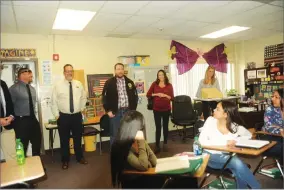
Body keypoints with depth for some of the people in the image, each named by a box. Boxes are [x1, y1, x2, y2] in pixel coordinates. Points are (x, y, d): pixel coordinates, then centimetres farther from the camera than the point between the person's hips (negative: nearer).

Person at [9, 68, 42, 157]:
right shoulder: (14, 88, -12)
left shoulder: (32, 88, 11)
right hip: (21, 121, -7)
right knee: (22, 145, 3)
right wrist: (13, 118, -10)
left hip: (33, 119, 7)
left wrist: (33, 116, 18)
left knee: (37, 142, 18)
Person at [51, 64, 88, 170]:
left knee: (78, 138, 15)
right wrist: (56, 115, -5)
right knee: (64, 140, 8)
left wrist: (81, 109, 8)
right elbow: (54, 102, -2)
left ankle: (80, 157, 33)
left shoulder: (79, 84, 4)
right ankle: (65, 160, 25)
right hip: (63, 116, -2)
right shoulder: (58, 85, -5)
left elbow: (83, 97, 15)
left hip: (77, 116, 2)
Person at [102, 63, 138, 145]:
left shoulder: (130, 82, 8)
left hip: (127, 111, 3)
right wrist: (108, 110, -7)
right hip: (115, 112, -3)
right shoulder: (109, 82, -2)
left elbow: (135, 96, 11)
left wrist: (133, 109, 4)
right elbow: (105, 97, -2)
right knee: (115, 134, 5)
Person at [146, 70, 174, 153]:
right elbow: (148, 94, 2)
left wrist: (165, 95, -15)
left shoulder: (169, 85, 2)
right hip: (156, 109, -1)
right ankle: (157, 146, 6)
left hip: (166, 109, 1)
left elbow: (172, 97, 1)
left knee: (165, 126, 11)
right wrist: (156, 94, -11)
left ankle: (165, 144, 24)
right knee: (158, 127, -1)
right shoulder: (154, 84, 3)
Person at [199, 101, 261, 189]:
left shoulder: (235, 126, -5)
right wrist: (224, 142, -22)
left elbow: (249, 135, 12)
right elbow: (201, 141, -14)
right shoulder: (210, 121, -8)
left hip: (227, 157, 2)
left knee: (238, 165, -30)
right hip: (211, 156, -2)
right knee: (237, 162, -27)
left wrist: (236, 140, -9)